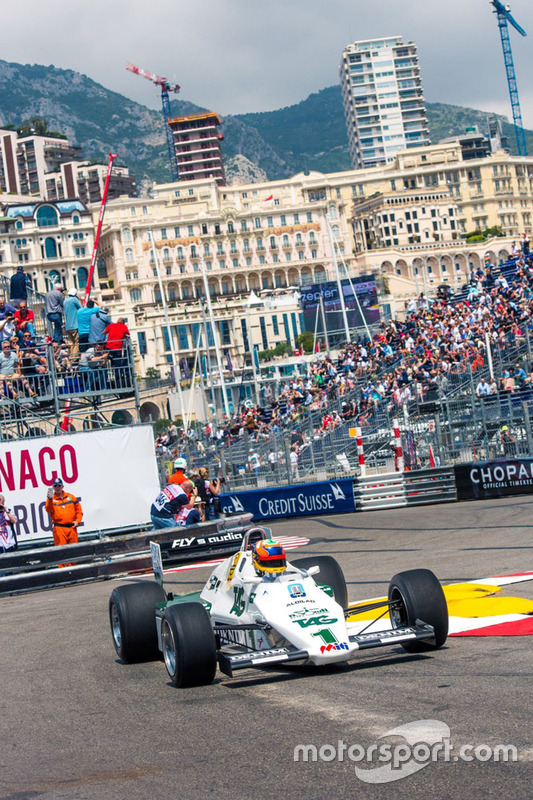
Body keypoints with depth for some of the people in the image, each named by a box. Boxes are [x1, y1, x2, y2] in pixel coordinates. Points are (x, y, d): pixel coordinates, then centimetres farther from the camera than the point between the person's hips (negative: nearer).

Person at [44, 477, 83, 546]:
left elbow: (79, 510, 17)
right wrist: (50, 499, -31)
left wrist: (77, 521, 5)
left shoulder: (71, 497, 13)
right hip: (59, 528, -3)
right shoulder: (51, 500, 3)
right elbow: (48, 510, -16)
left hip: (72, 527, 3)